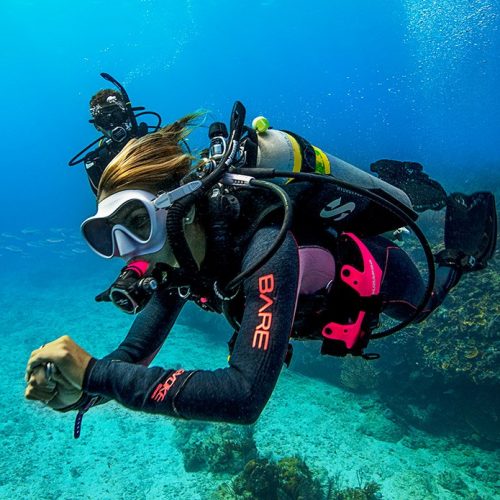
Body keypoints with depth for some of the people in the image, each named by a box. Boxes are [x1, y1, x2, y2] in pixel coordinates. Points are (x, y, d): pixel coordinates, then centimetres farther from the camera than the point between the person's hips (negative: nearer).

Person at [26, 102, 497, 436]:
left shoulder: (263, 244, -46)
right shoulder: (176, 255, -23)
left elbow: (245, 395, -53)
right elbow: (135, 352, -18)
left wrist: (95, 373, -54)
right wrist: (77, 387, -37)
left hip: (378, 275, -5)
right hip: (321, 295, 5)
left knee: (421, 306, 29)